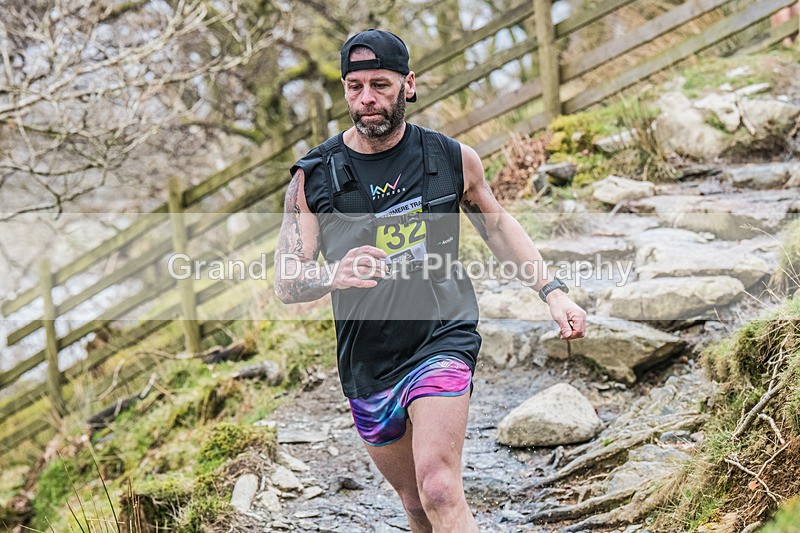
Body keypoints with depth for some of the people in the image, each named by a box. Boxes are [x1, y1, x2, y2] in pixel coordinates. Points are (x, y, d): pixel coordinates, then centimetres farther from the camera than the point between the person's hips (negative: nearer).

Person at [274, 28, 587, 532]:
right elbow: (286, 282, -7)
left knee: (439, 491, -24)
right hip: (366, 364, 3)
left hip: (442, 343, -2)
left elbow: (497, 224, 16)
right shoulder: (314, 177, -4)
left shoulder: (453, 158, -2)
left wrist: (553, 292, 8)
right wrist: (334, 275, -29)